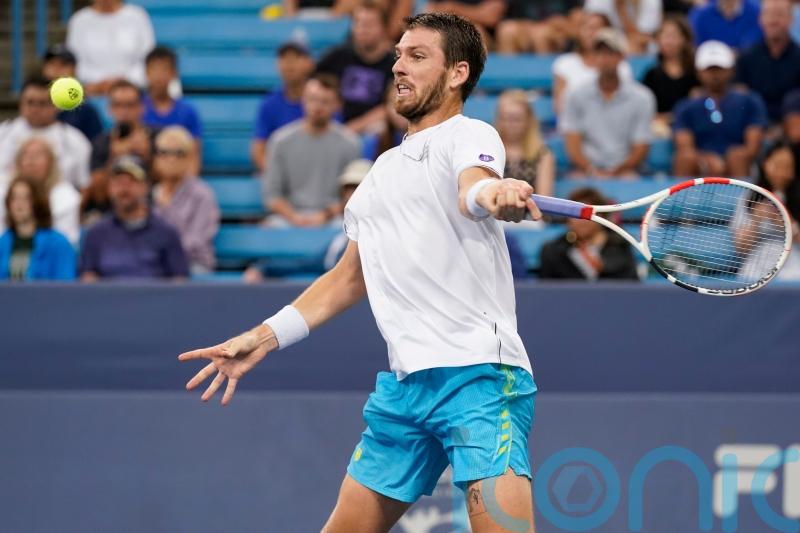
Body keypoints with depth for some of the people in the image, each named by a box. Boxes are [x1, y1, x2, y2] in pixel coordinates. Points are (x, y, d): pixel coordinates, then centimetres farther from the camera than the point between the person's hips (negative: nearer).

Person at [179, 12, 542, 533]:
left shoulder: (468, 135, -2)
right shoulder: (383, 169, 22)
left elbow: (472, 185, -27)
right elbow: (350, 278, 29)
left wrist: (491, 193, -51)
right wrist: (263, 338, 21)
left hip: (477, 373, -8)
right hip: (404, 384, 8)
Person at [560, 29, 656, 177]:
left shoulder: (641, 98, 4)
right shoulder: (577, 96, 8)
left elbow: (640, 149, 1)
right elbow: (573, 146, 2)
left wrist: (613, 173, -14)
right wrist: (592, 171, -17)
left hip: (623, 171, 0)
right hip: (586, 172, 0)